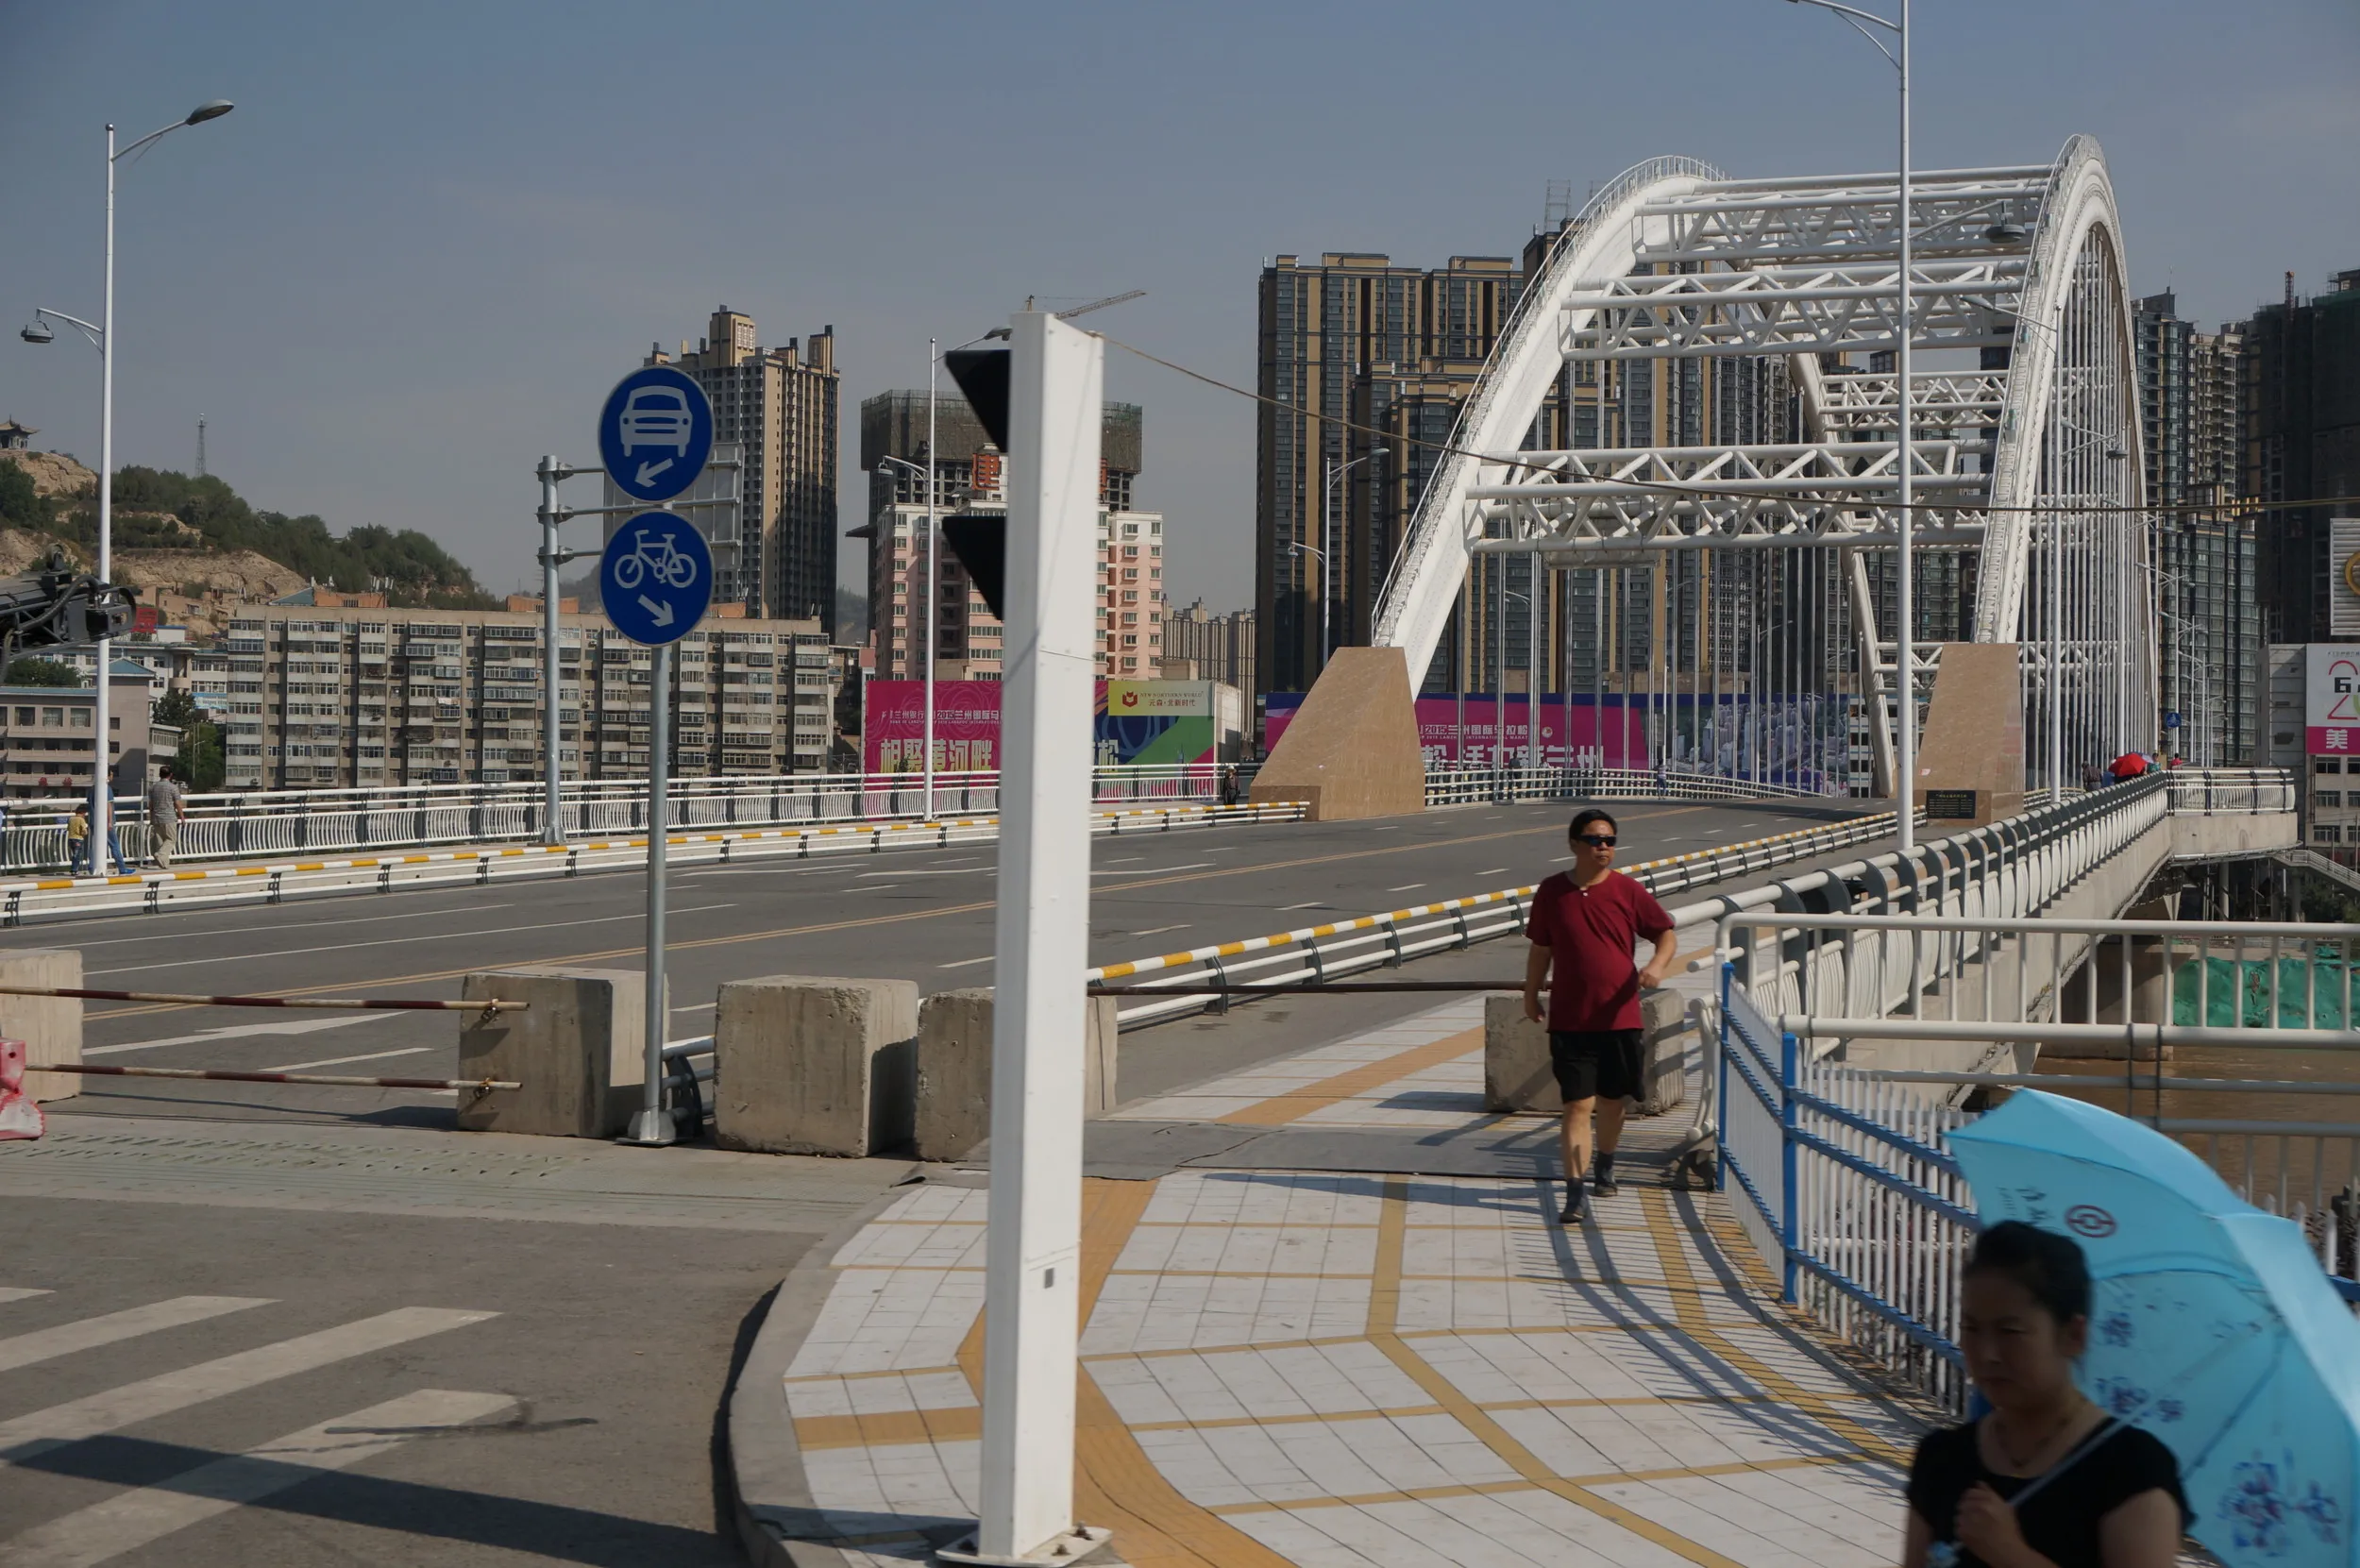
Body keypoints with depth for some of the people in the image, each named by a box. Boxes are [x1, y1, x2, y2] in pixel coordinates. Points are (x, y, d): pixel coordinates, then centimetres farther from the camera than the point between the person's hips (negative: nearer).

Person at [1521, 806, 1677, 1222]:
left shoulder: (1628, 891, -1)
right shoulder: (1551, 892, 0)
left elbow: (1666, 935, 5)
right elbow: (1540, 948, 11)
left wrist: (1657, 966, -15)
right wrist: (1531, 995, 16)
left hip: (1620, 1017, 1)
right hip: (1570, 1020, -1)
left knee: (1612, 1099, 15)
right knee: (1578, 1105, -8)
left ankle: (1606, 1166, 41)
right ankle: (1574, 1193, -9)